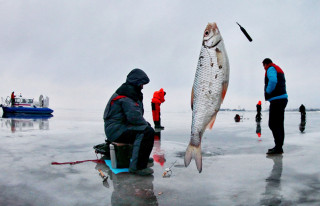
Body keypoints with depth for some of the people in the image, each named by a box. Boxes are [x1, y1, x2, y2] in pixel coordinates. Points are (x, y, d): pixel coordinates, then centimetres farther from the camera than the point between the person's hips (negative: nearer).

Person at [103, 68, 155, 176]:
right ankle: (137, 166, -23)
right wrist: (145, 123, -9)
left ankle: (143, 156, 34)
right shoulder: (127, 93, -17)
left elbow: (135, 113, 21)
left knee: (147, 126, 25)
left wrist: (145, 123, 6)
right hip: (116, 130, -11)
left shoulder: (130, 91, 18)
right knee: (147, 132, -27)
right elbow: (134, 116, -27)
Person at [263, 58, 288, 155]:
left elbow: (273, 81, -25)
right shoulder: (278, 69, 24)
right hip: (283, 98, 10)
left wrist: (267, 93, -12)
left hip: (276, 100, -10)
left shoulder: (271, 69, -7)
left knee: (273, 124, -10)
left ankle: (278, 147, -12)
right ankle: (279, 147, 17)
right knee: (279, 124, 12)